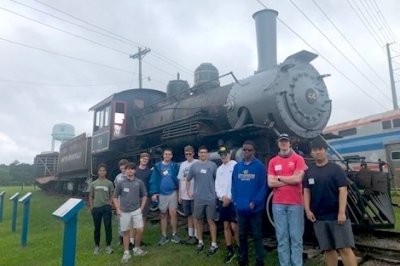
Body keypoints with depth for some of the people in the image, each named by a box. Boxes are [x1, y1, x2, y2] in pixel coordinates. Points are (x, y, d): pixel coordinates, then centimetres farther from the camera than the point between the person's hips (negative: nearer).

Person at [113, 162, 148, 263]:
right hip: (124, 212, 0)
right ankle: (126, 253, 20)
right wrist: (118, 209, -3)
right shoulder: (121, 183, -3)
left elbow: (144, 195, 7)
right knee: (126, 232, 8)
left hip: (136, 211, 1)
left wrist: (141, 208, 1)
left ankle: (137, 249, 20)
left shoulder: (139, 182, -2)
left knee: (140, 230, -3)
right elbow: (115, 197, 5)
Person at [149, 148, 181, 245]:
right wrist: (154, 193, -11)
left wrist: (179, 189, -8)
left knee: (173, 213, -6)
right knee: (163, 215, 10)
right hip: (161, 194, 1)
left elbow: (178, 178, 3)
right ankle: (164, 236, 21)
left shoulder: (175, 166, 2)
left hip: (172, 193, -1)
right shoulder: (157, 166, 1)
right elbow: (153, 180, -2)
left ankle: (174, 234, 10)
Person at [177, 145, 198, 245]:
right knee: (189, 215, 15)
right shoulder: (183, 164, 10)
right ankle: (190, 234, 27)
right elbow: (180, 180, 13)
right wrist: (179, 194, 12)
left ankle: (196, 235, 15)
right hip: (185, 195, 6)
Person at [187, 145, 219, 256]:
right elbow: (188, 180, 13)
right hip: (198, 198, 2)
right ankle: (200, 242, 26)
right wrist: (188, 191, 6)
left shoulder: (213, 165, -1)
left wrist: (217, 191, -4)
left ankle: (214, 244, 10)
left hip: (211, 198, -2)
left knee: (210, 220, 3)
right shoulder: (194, 166, 4)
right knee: (198, 219, 11)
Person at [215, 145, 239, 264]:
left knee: (234, 227, -6)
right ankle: (230, 251, 22)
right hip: (222, 200, 6)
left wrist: (229, 198, -12)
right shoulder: (219, 169, 15)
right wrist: (222, 196, -7)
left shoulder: (235, 165, -5)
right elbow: (217, 185, 10)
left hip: (233, 200, -6)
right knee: (226, 226, 11)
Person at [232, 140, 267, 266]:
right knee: (242, 235, 16)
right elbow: (234, 185, 8)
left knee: (257, 235, 6)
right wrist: (235, 200, -2)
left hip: (255, 208, -4)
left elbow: (263, 187, -10)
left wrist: (254, 202, -16)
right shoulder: (237, 166, 7)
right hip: (240, 208, 5)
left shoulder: (260, 166, -8)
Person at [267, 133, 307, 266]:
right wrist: (290, 180, -6)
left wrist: (279, 178, -2)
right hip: (278, 204, 2)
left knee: (296, 237, 3)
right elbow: (270, 183, 0)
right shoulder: (273, 161, 9)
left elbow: (298, 179, -11)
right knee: (282, 238, 6)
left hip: (295, 203, -2)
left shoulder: (298, 158, 2)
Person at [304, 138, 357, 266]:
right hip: (319, 217, 4)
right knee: (328, 249, 12)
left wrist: (342, 212, -16)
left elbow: (343, 190, -9)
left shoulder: (335, 168, -4)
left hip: (337, 215, -4)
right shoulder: (309, 171, 8)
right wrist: (307, 210, 1)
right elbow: (306, 191, 10)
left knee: (345, 248, -3)